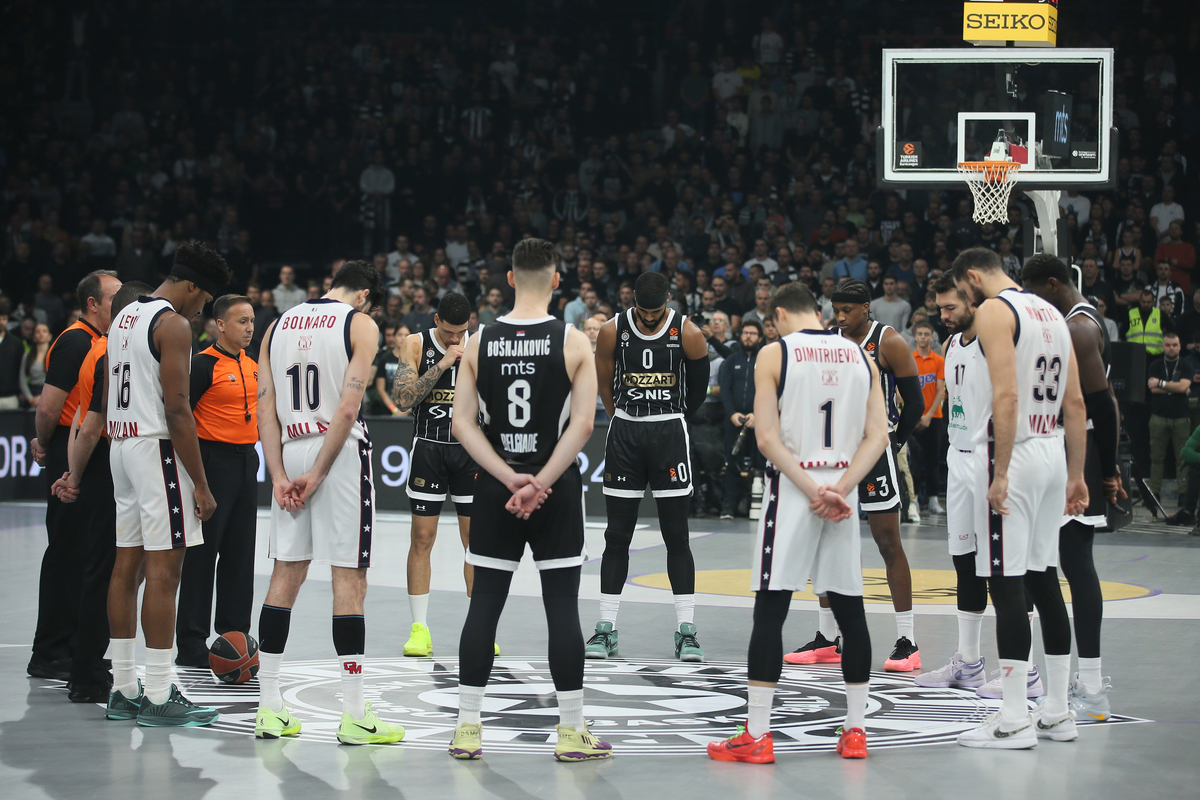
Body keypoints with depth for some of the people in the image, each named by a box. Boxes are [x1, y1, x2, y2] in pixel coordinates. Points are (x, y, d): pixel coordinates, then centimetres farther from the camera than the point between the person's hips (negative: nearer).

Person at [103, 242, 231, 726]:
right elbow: (176, 409, -19)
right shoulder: (173, 324, -13)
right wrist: (200, 483, -16)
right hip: (157, 449, -10)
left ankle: (123, 690, 14)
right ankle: (158, 698, -8)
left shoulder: (124, 317, 16)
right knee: (163, 571, -8)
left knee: (127, 566, 11)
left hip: (122, 446, 10)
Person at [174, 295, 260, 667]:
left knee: (240, 552, 10)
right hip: (214, 460, -7)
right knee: (202, 553, -4)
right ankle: (191, 642, -1)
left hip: (246, 461, 7)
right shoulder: (204, 364, -10)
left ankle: (235, 633, 17)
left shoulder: (253, 365, 13)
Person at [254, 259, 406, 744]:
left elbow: (265, 409, 6)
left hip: (290, 451, 5)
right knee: (349, 578, -3)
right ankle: (354, 714, -3)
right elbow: (348, 407, -12)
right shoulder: (360, 323, -1)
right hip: (340, 451, -5)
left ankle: (269, 708, 12)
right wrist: (317, 475, -11)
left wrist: (279, 476, 0)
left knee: (286, 574, 11)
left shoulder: (279, 325, 15)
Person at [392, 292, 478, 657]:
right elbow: (403, 399, -15)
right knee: (422, 538, -1)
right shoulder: (416, 344, -4)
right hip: (428, 446, -1)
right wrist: (442, 365, -19)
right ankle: (420, 629, 4)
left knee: (476, 539, 2)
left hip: (470, 449, 1)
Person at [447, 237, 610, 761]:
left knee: (484, 604, 7)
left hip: (496, 486, 2)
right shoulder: (573, 343, -6)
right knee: (562, 608, 2)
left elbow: (462, 424, -4)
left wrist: (510, 479, -9)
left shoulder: (479, 343, 1)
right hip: (557, 489, -2)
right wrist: (539, 483, -14)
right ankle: (571, 731, 5)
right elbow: (582, 425, -14)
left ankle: (467, 728, 8)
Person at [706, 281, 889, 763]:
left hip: (791, 489, -4)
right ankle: (855, 732, 13)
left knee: (770, 611, -1)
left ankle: (757, 737, -3)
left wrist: (812, 490, -13)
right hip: (842, 493, 4)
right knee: (850, 611, 10)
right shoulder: (861, 357, 9)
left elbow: (767, 438, -12)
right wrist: (840, 488, -7)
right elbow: (878, 435, 1)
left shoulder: (774, 354, -4)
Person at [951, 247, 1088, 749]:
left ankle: (1014, 720, -7)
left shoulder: (993, 310, -9)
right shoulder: (1050, 312, 17)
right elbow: (1076, 402, 16)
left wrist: (1001, 474, -21)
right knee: (1043, 579, 12)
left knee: (1006, 584, -6)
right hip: (1052, 454, 9)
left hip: (1014, 453, -8)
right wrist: (1076, 474, 18)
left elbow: (1007, 394, -20)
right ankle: (1057, 714, 15)